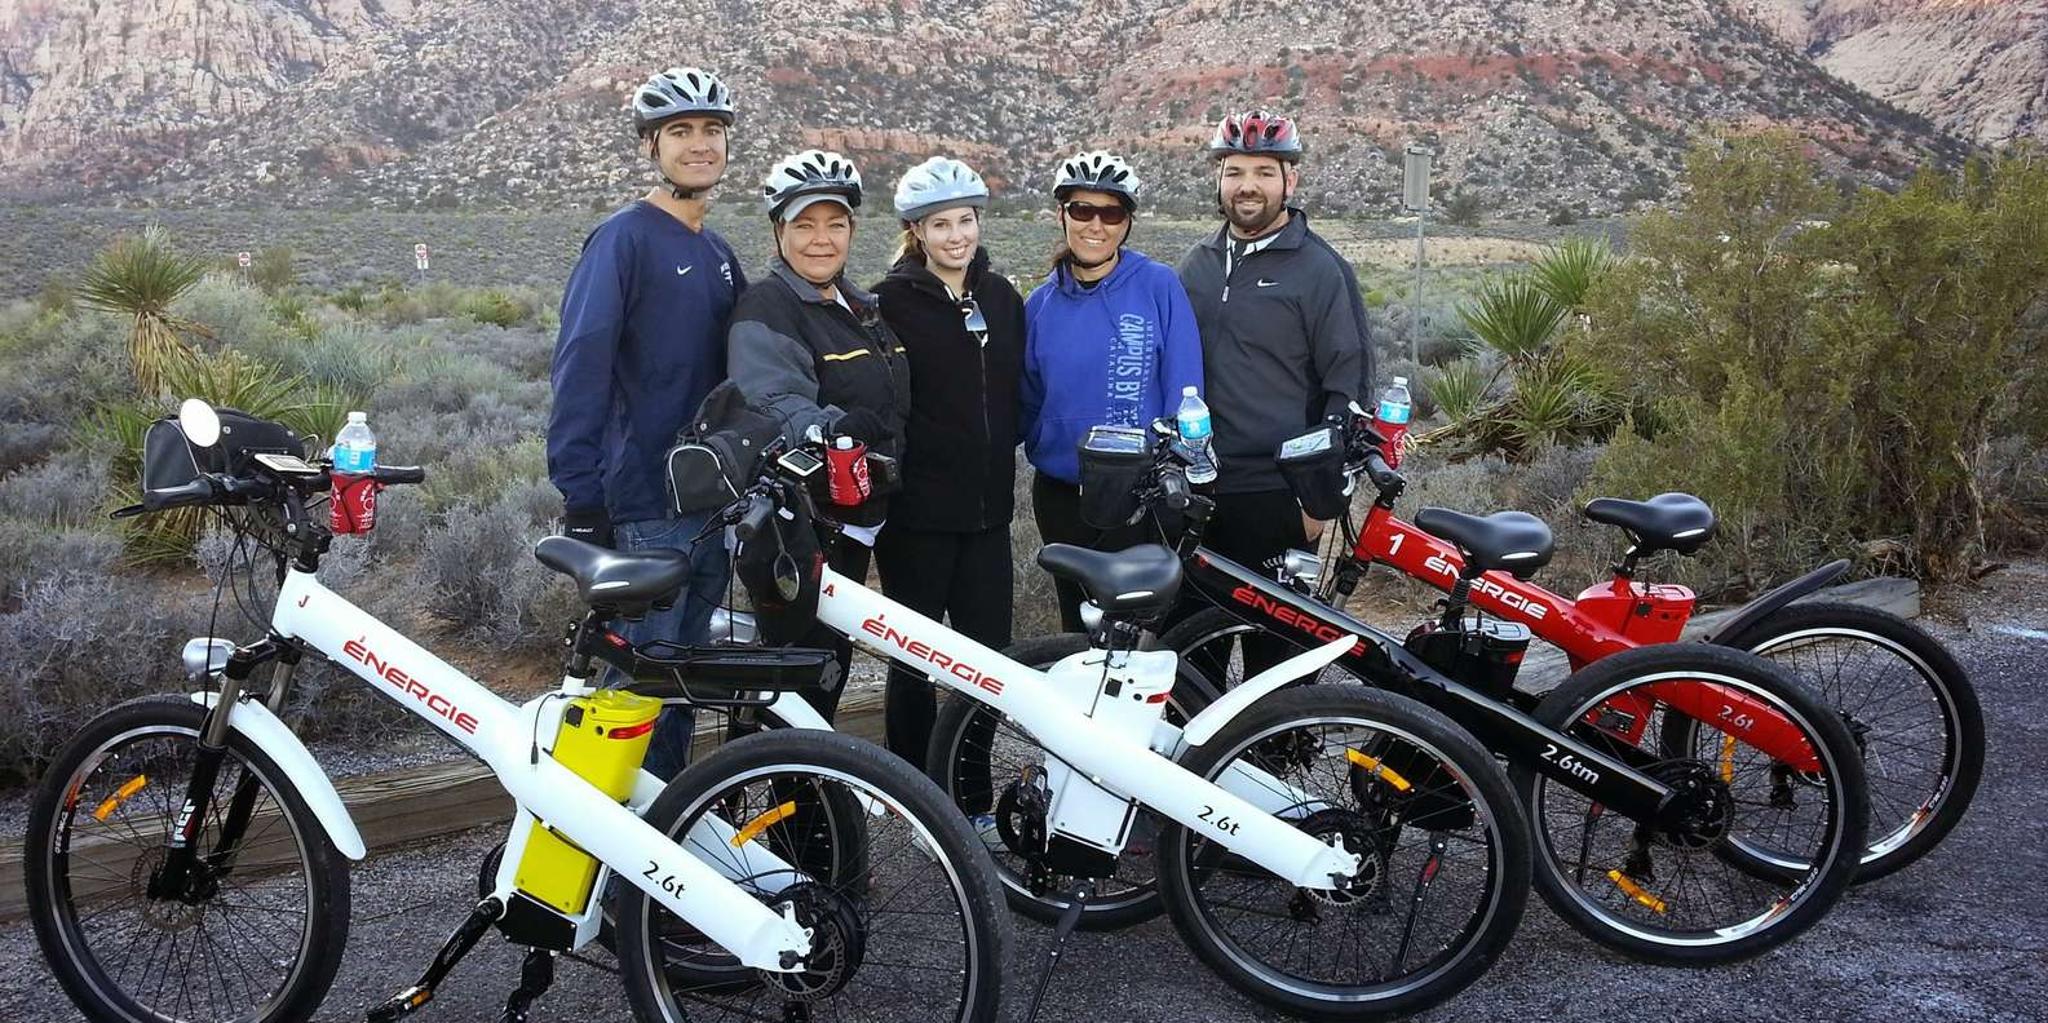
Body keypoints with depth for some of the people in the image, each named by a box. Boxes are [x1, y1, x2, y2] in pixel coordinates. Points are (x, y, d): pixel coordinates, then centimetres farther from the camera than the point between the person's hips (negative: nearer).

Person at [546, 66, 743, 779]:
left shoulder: (719, 256, 15)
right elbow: (579, 366, -14)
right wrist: (580, 494, -19)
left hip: (713, 506, 7)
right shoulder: (624, 240, -8)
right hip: (644, 511, -7)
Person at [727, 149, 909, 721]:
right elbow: (774, 399, -28)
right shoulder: (766, 310, -11)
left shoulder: (864, 309, 15)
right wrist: (827, 427, -46)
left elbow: (893, 410, 24)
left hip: (854, 520, 8)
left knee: (831, 664, 16)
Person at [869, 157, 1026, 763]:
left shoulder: (1001, 297, 10)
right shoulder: (893, 302, -6)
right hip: (918, 511, -4)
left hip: (987, 507, 5)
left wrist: (1000, 465, 11)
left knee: (989, 655, 6)